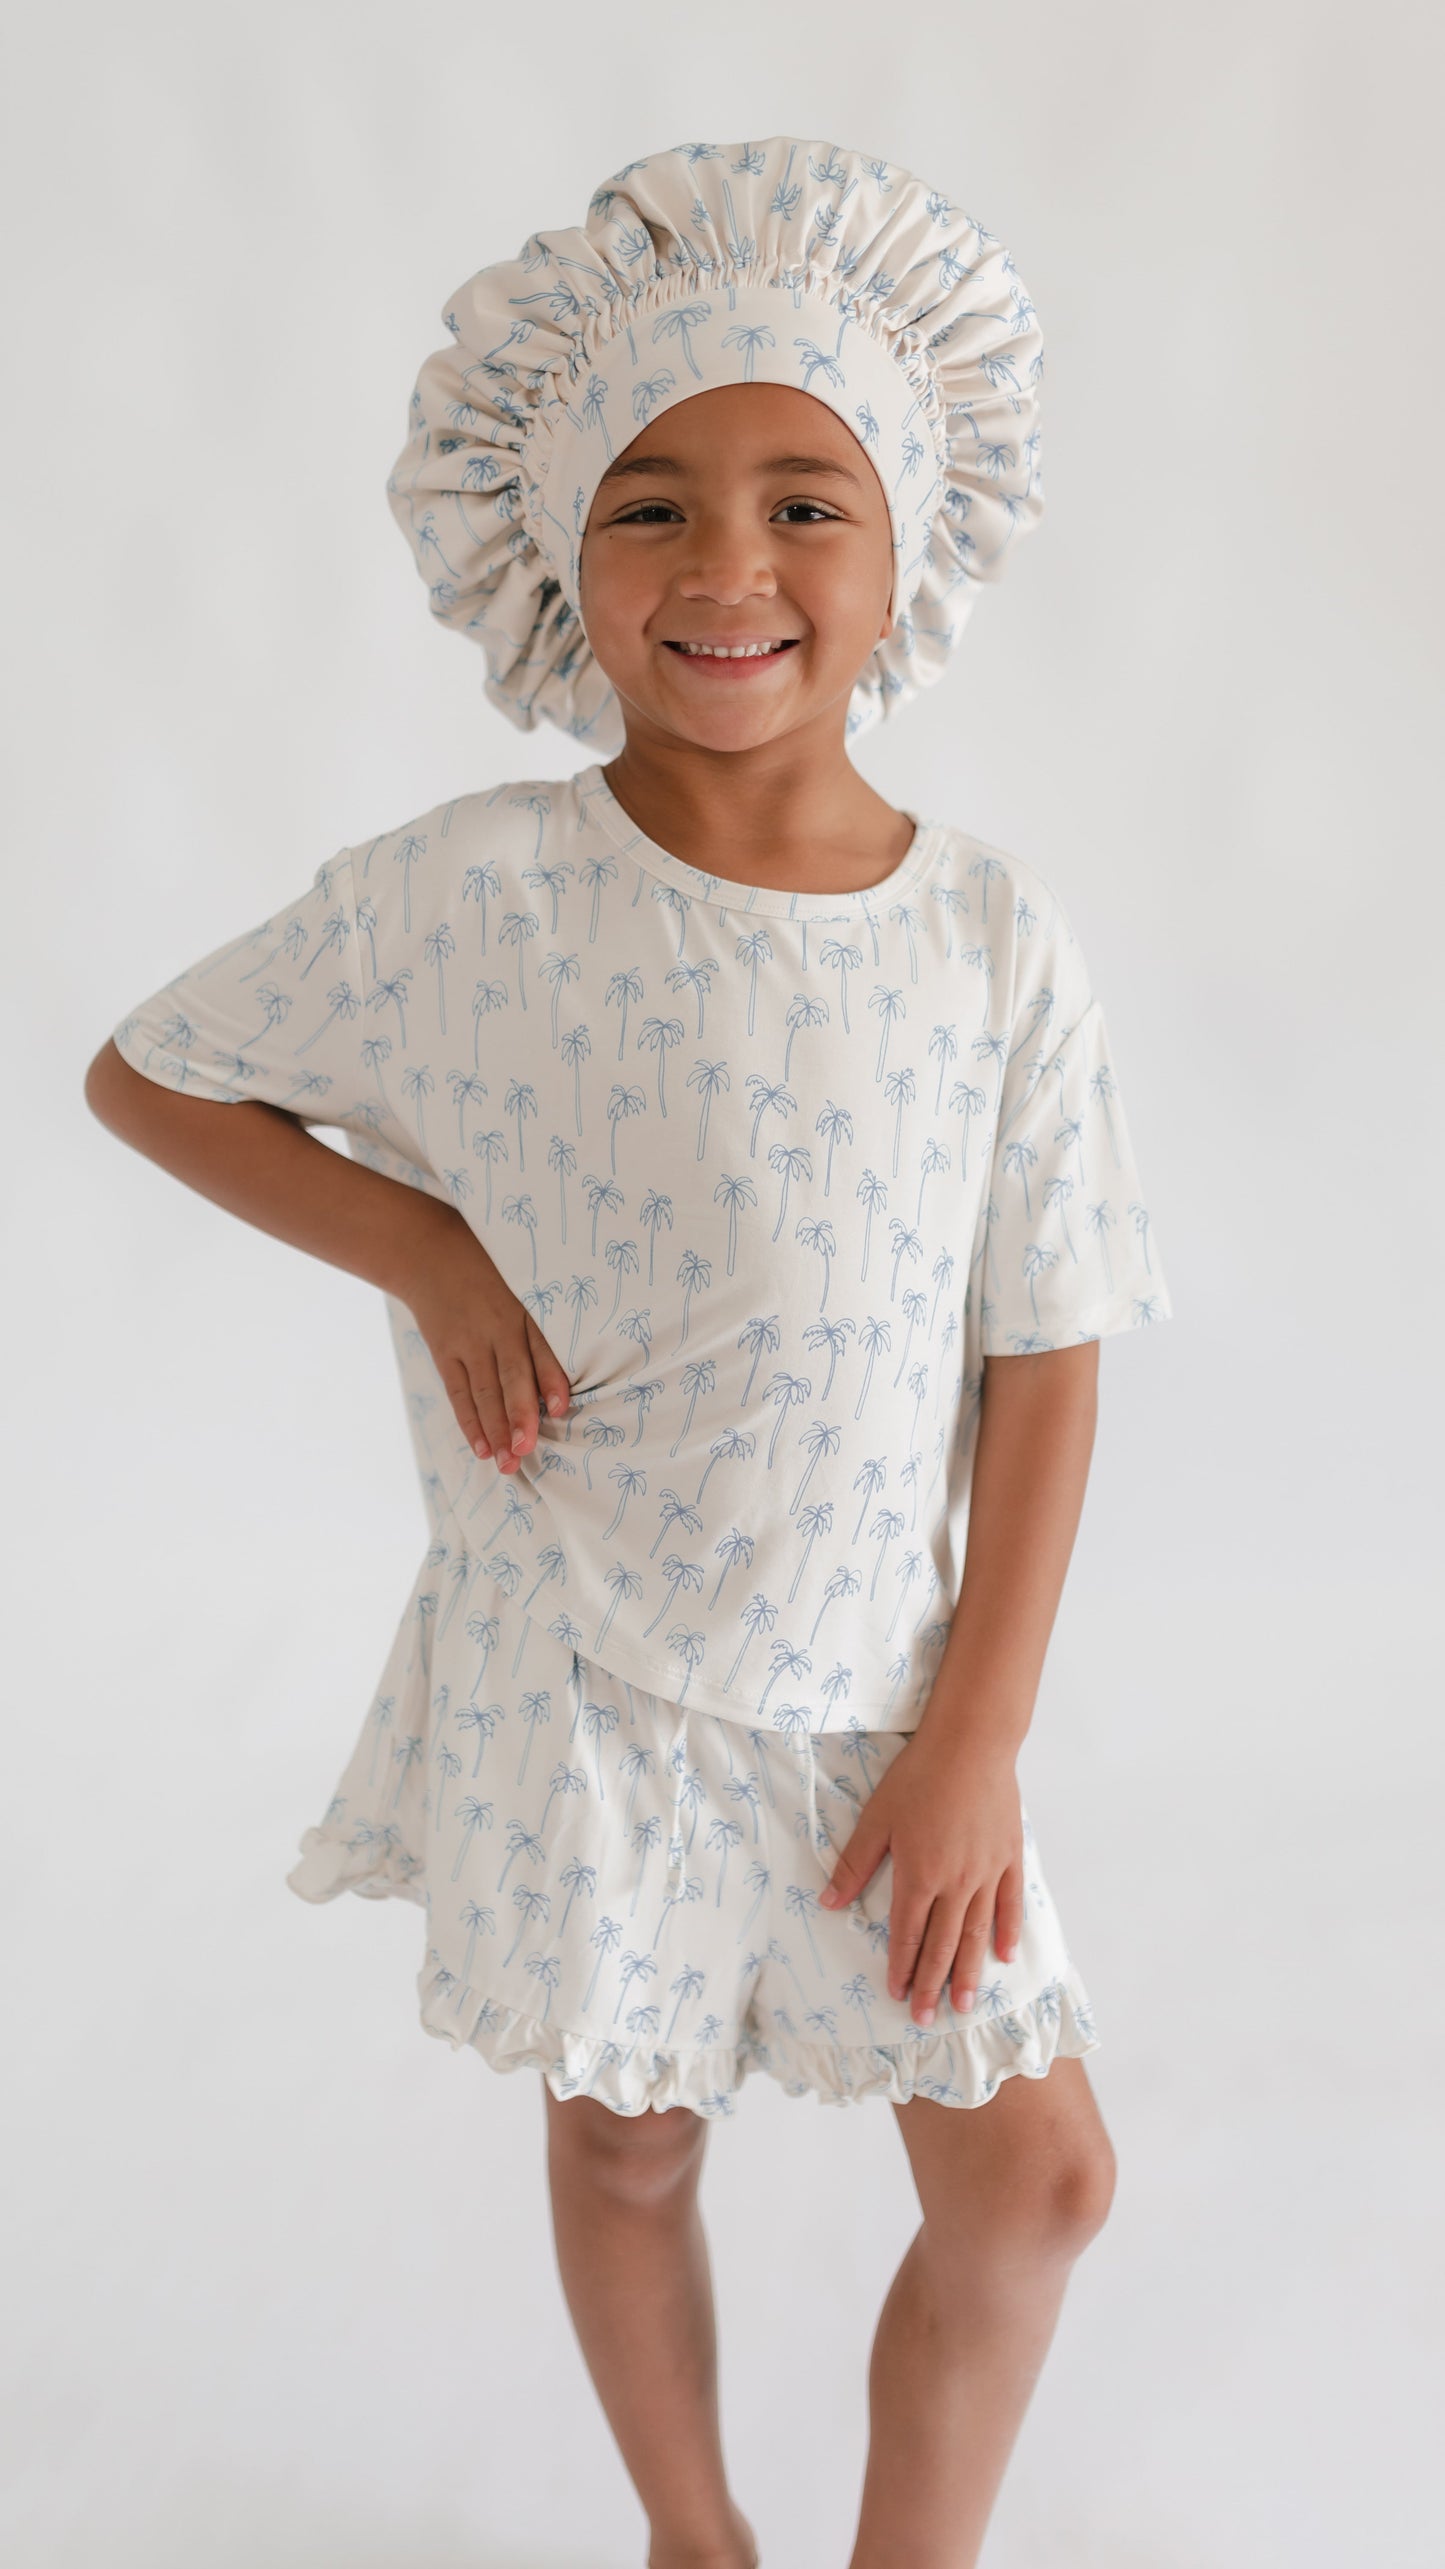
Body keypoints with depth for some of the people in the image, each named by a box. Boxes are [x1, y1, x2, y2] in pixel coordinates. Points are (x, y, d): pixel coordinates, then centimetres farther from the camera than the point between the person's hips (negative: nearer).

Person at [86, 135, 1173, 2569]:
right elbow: (142, 1076, -1)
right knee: (625, 2146, 18)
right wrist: (419, 1249, -15)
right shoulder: (466, 898, -15)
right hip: (581, 1688, -2)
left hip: (886, 1684, 2)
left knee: (1035, 2175, 9)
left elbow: (1044, 1373, -4)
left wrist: (974, 1746, -5)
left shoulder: (996, 941, -9)